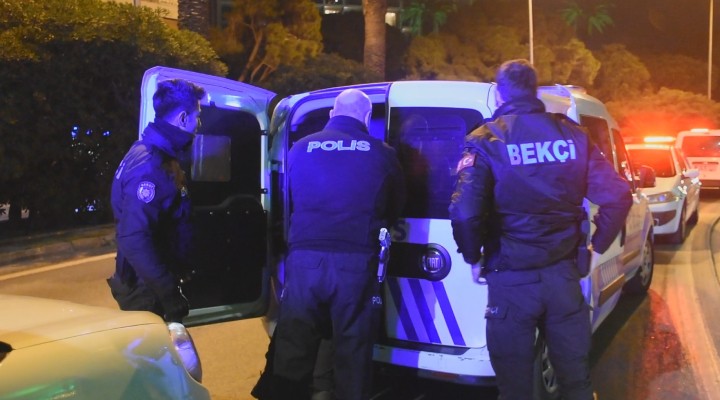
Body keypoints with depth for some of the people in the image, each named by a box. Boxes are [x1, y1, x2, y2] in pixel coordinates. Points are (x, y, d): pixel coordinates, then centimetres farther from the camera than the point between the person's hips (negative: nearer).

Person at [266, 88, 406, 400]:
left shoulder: (300, 148, 9)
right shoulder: (381, 153, 5)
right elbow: (396, 207, 17)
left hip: (304, 259, 2)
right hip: (355, 262, -1)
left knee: (293, 351, 10)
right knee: (353, 351, 10)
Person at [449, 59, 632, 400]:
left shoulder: (487, 140, -9)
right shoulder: (572, 134, 3)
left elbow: (464, 212, -21)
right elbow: (618, 196, 0)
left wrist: (473, 257, -3)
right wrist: (597, 245, 13)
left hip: (511, 279, -3)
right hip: (564, 274, 3)